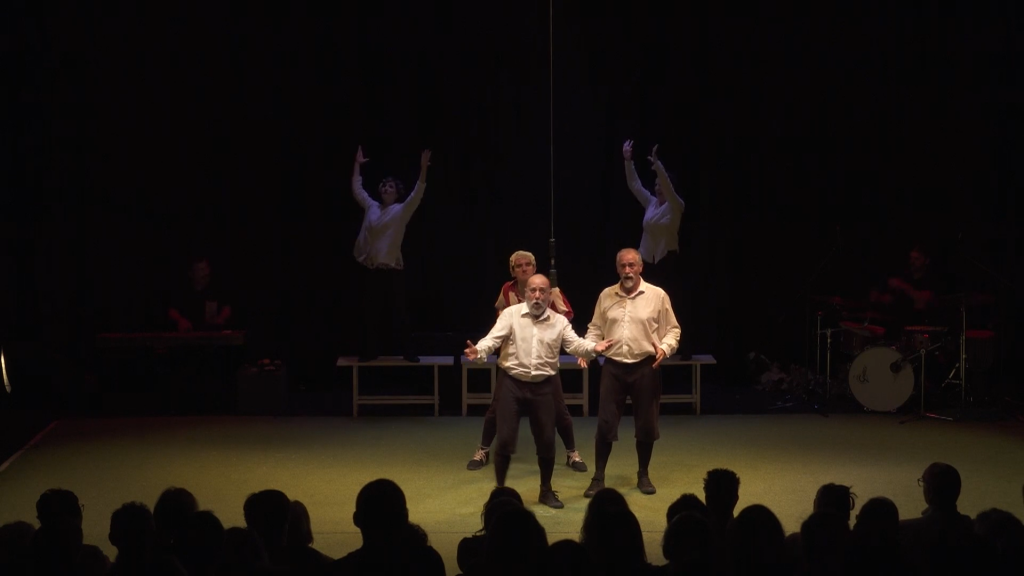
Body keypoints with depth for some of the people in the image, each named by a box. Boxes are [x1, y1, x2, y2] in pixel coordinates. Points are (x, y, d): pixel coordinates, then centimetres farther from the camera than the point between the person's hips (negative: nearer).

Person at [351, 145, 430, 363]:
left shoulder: (402, 210, -3)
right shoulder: (371, 207, 10)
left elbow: (417, 194, -17)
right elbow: (357, 189, 20)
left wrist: (423, 170, -27)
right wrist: (357, 165, 20)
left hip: (392, 270, -4)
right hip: (371, 269, 4)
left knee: (397, 313, -2)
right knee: (371, 313, 8)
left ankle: (408, 351, 5)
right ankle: (371, 351, 16)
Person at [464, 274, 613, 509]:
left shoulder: (559, 321, 2)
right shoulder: (510, 314, -5)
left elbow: (575, 344, -8)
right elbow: (493, 338, -15)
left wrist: (593, 348, -29)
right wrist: (479, 351, -36)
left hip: (542, 386, 2)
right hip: (512, 383, -2)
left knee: (546, 440, 8)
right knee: (505, 439, -3)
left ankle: (546, 491, 26)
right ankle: (499, 489, 14)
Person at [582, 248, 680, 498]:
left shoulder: (658, 296, -1)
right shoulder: (606, 296, 5)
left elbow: (672, 329, 3)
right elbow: (596, 329, 11)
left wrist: (665, 348, -15)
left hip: (645, 367, -1)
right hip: (613, 367, 1)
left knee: (646, 424, 7)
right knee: (605, 423, -2)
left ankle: (643, 475, 23)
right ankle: (598, 478, 7)